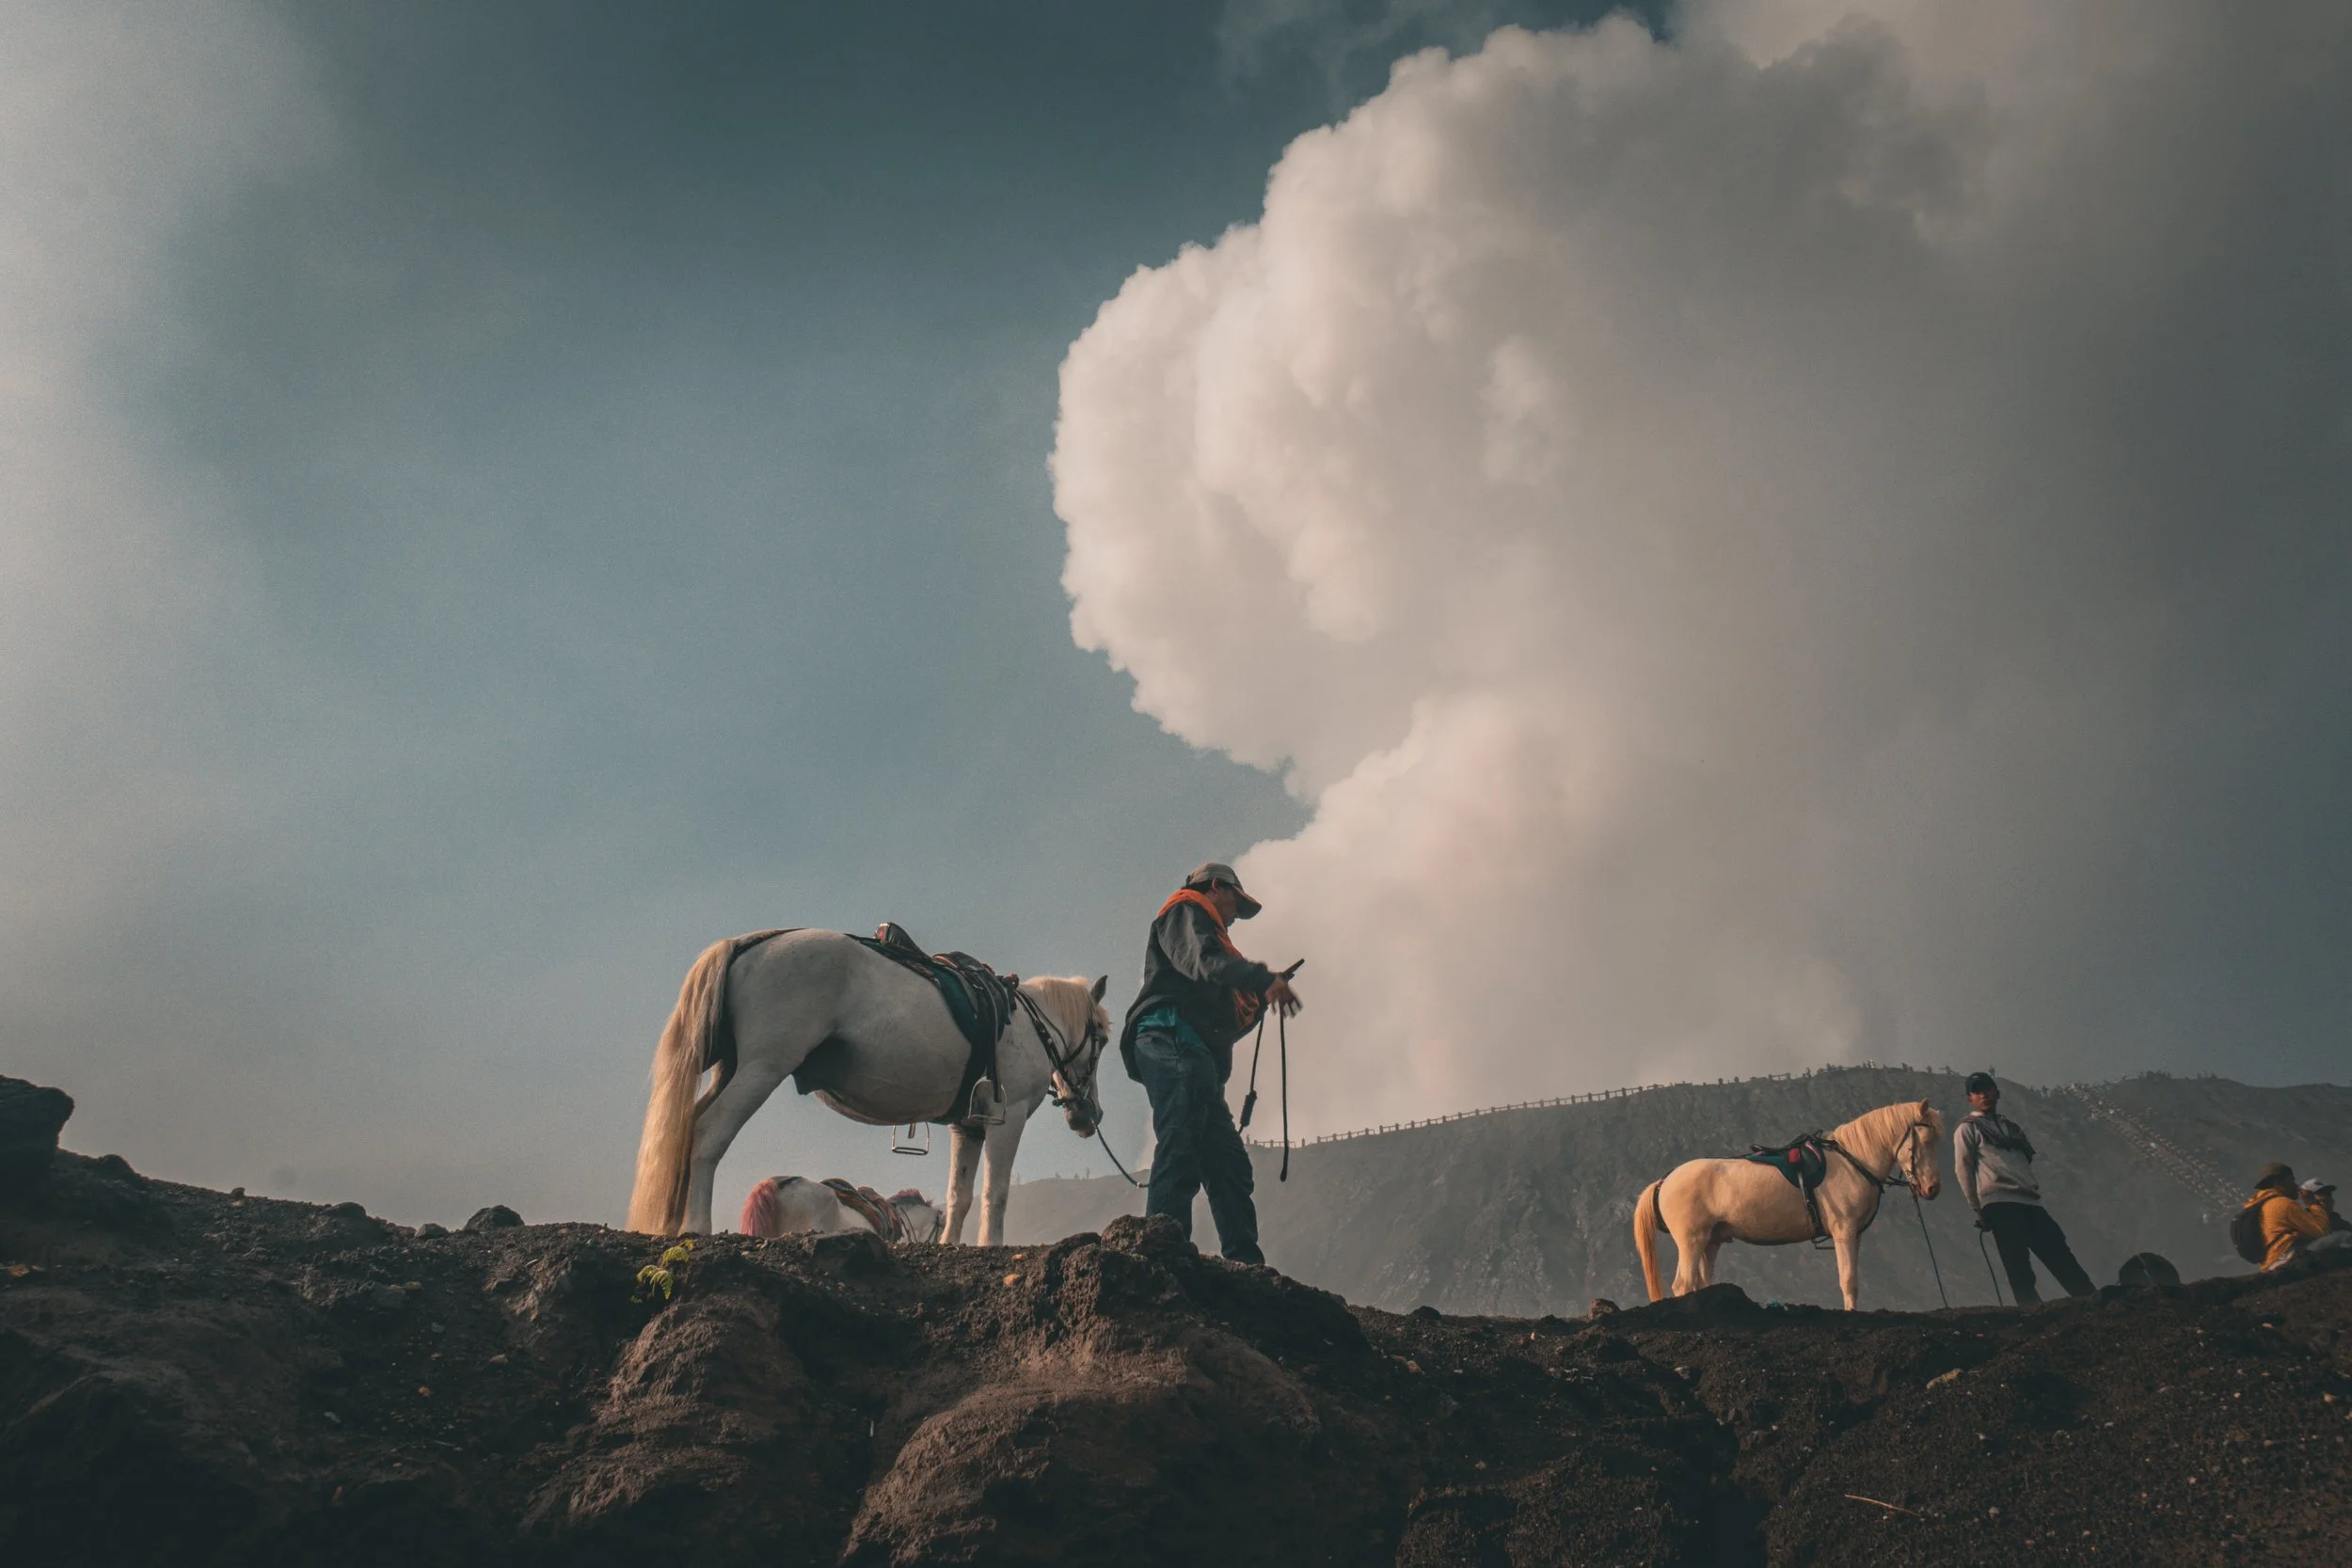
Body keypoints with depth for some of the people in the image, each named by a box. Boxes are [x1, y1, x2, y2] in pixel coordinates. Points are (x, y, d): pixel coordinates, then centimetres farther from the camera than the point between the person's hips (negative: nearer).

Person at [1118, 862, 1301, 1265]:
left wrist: (1259, 1000, 18)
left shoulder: (1205, 929, 37)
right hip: (1173, 1040, -10)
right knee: (1181, 1148, -22)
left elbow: (1224, 1027, 30)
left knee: (1229, 1164, 2)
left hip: (1199, 1059, 10)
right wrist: (1264, 979, -18)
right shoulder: (1185, 913, 11)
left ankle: (1245, 1264, -2)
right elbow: (1204, 963, -13)